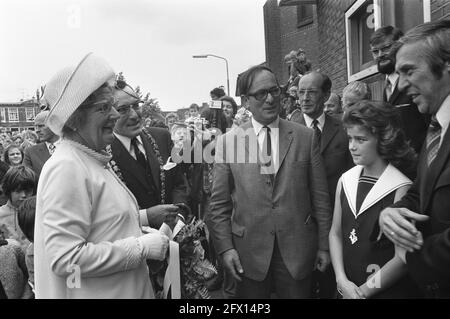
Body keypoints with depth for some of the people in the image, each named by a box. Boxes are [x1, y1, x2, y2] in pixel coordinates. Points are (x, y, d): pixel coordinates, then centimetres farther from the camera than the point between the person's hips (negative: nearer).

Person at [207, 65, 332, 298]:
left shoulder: (305, 137, 0)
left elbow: (320, 197, 2)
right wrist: (225, 247, -6)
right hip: (248, 252, 0)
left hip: (297, 249, 1)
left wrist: (324, 245, 2)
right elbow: (219, 202, 0)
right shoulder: (227, 142, -1)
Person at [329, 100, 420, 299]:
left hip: (389, 291, -4)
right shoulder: (345, 180, -2)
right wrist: (342, 281, -7)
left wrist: (364, 290, -12)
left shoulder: (401, 188, -17)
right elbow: (335, 233, 3)